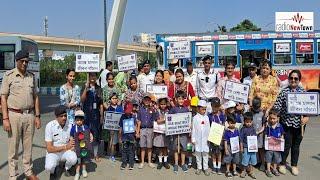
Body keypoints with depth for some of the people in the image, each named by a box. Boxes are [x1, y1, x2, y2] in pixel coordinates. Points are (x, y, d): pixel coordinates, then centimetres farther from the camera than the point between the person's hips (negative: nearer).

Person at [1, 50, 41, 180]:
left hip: (29, 115, 4)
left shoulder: (31, 76, 9)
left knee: (28, 146, 12)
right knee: (13, 147, 4)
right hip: (14, 115, -3)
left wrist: (37, 116, 7)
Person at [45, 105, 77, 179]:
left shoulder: (70, 125, -9)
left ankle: (66, 168, 6)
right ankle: (53, 170, 8)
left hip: (66, 151, 2)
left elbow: (73, 141, 0)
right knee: (49, 167, -31)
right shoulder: (50, 126, -17)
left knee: (73, 159, -30)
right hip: (53, 152, -2)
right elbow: (49, 148, -17)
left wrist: (72, 146, -24)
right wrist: (65, 147, -26)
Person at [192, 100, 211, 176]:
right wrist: (193, 139, -2)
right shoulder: (195, 118, -3)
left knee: (205, 153, 4)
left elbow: (208, 128, 6)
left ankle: (206, 168, 13)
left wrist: (209, 137, 3)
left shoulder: (206, 117, 3)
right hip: (198, 139, -1)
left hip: (205, 139, 1)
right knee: (198, 153, 7)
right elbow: (193, 129, -1)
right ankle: (199, 167, 19)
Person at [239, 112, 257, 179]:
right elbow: (241, 139, -9)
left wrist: (256, 145, 10)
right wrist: (241, 147, -9)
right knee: (245, 160, 3)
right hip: (246, 147, -4)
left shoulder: (253, 129, 3)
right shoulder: (243, 129, -11)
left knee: (252, 160, 12)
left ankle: (251, 171, 25)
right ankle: (244, 171, 23)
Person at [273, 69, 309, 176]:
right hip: (286, 123, -2)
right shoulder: (284, 91, -4)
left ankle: (294, 165, 31)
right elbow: (277, 107, -5)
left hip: (299, 123, 2)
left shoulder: (303, 92, 2)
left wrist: (307, 117, -9)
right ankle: (282, 164, 24)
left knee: (296, 145, 15)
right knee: (286, 144, 4)